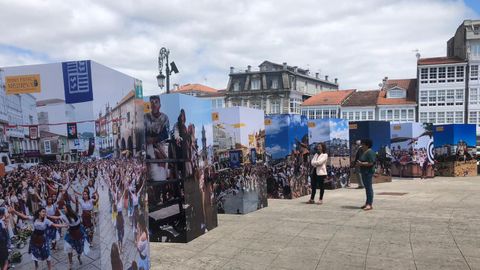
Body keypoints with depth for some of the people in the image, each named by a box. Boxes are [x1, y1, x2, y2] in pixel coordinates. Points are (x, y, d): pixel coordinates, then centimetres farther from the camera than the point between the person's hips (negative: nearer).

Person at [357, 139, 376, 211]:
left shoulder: (370, 152, -13)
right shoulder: (364, 152, 18)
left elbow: (370, 163, -22)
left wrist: (361, 163, -18)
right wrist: (359, 163, 8)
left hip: (368, 172, -10)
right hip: (364, 172, 10)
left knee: (369, 188, -8)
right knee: (367, 188, 13)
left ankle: (370, 204, -7)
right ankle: (367, 203, 19)